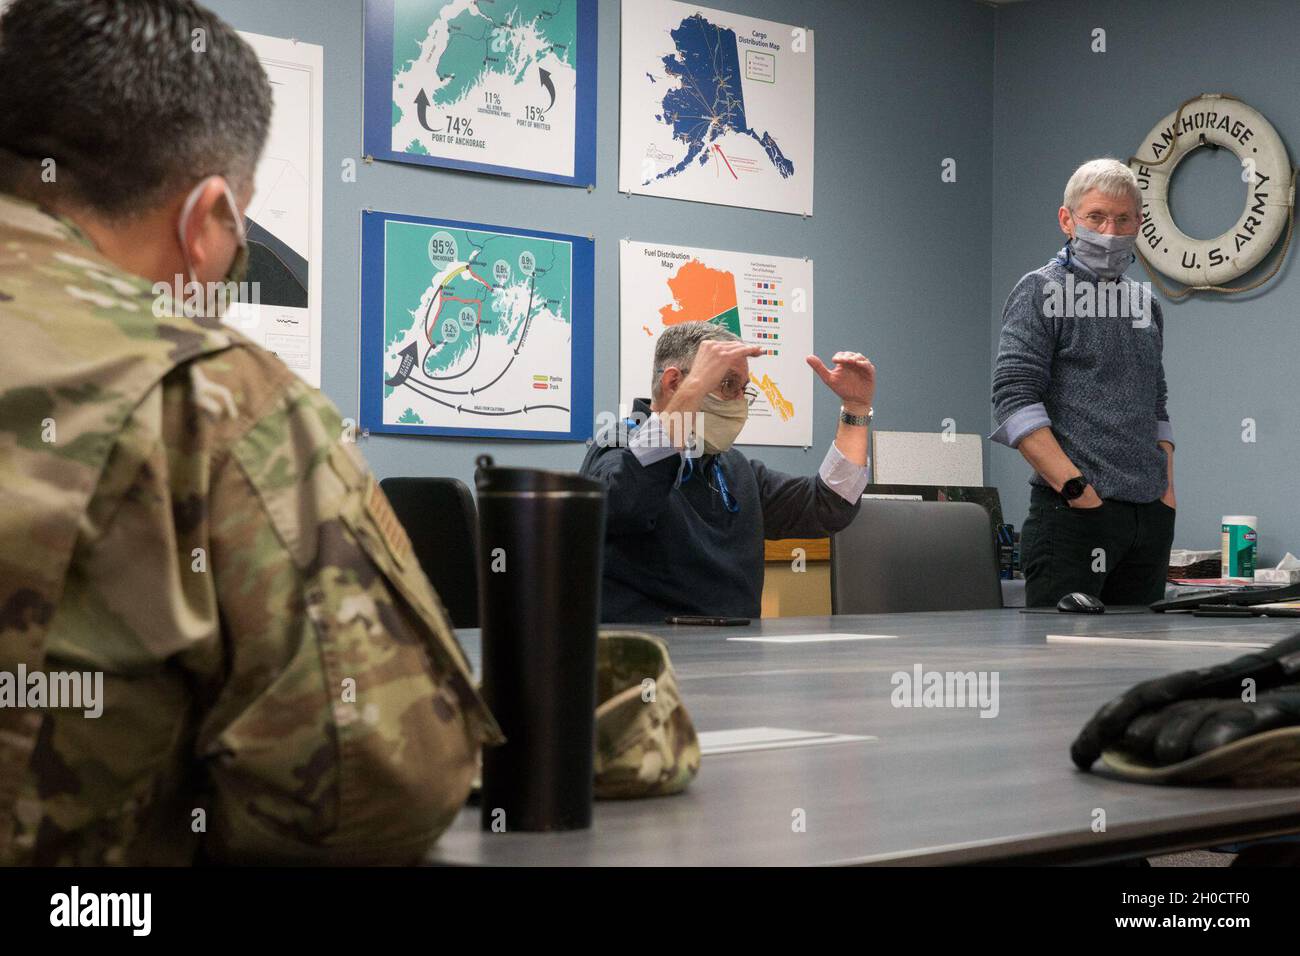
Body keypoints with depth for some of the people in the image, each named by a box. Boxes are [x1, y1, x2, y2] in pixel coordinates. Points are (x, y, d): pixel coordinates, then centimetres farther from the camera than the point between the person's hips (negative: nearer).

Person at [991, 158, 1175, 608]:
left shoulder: (1145, 303, 19)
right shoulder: (1040, 292, -2)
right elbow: (1014, 398, -12)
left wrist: (1167, 487, 11)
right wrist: (1076, 486, -17)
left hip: (1151, 515, 7)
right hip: (1073, 515, -7)